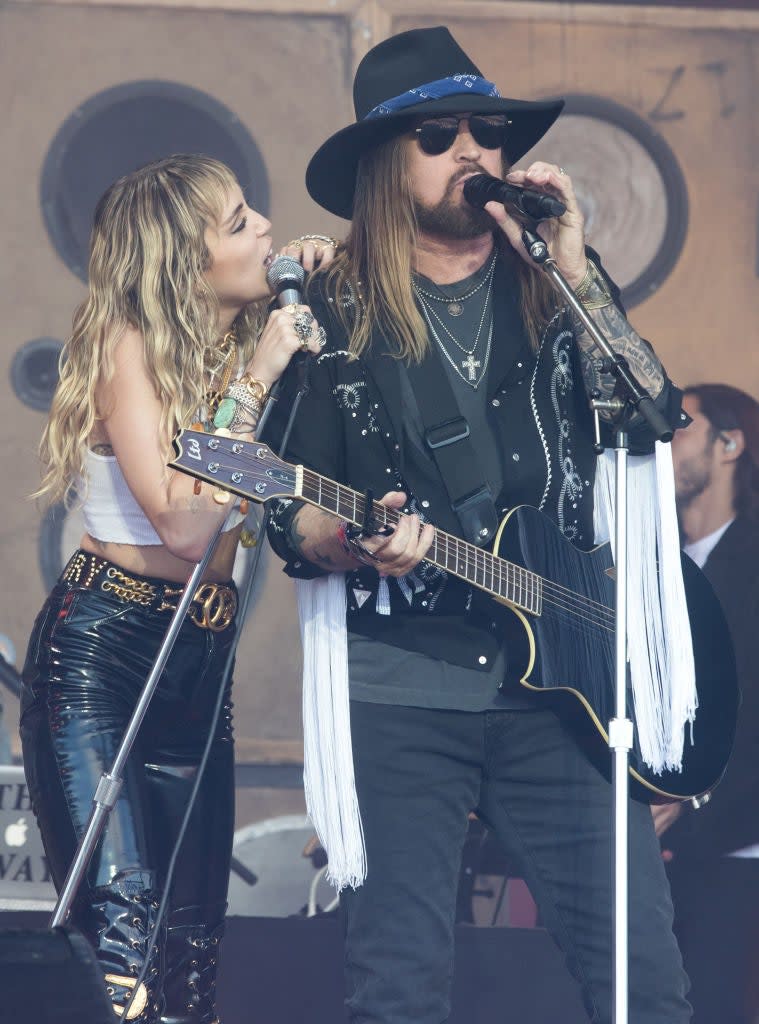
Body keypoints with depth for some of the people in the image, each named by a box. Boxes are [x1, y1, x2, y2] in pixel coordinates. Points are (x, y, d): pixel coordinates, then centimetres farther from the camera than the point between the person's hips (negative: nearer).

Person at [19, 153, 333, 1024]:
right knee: (123, 920, -19)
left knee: (190, 937, 4)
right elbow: (182, 524, -20)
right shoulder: (129, 344, -10)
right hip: (97, 649, -7)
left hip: (198, 659, 7)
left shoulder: (250, 341, 9)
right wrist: (255, 380, -16)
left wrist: (313, 310, 0)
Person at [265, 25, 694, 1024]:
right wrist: (349, 540, -19)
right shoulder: (334, 311, 5)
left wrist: (571, 264, -8)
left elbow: (650, 416, -3)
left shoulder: (556, 285, 12)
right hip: (398, 681, -1)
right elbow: (289, 515, 3)